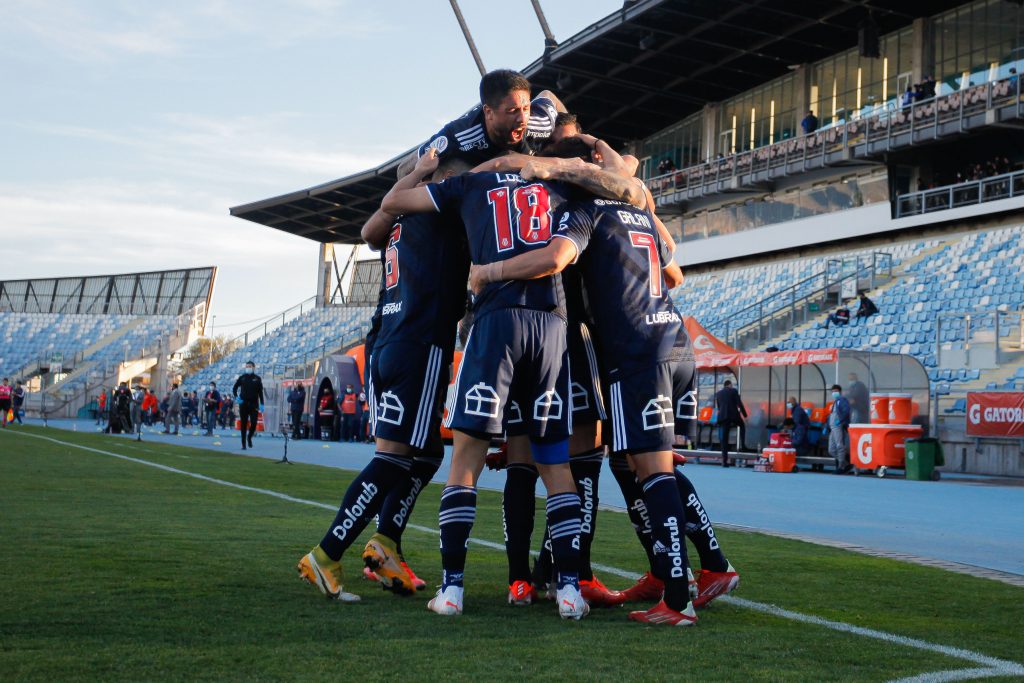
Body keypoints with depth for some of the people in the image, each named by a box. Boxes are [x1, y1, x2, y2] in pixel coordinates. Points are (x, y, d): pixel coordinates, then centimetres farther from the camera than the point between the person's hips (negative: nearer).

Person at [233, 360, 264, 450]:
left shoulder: (257, 379, 5)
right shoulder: (242, 377, 5)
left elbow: (260, 392, 5)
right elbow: (234, 388, 12)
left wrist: (261, 404, -1)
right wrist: (236, 397, -6)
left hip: (254, 404, 0)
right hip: (243, 404, 0)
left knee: (254, 423, -6)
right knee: (244, 424, 1)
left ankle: (249, 437, 22)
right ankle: (243, 443, 7)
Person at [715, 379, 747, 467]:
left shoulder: (718, 393, 17)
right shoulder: (733, 391, 4)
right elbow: (739, 404, -3)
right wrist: (745, 415, 4)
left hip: (722, 417, 3)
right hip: (734, 415, -3)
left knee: (724, 439, 2)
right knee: (742, 425, 30)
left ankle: (725, 461, -3)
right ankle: (742, 445, 17)